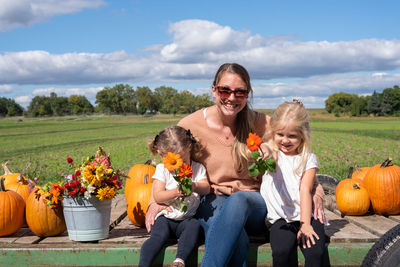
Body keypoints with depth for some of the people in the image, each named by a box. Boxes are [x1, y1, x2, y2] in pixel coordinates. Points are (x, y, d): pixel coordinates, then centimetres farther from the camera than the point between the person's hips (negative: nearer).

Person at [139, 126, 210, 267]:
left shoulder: (197, 168, 7)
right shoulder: (162, 170, 1)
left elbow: (206, 188, -5)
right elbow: (157, 196, -6)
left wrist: (195, 186, -29)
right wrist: (176, 192, -24)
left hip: (186, 218, 1)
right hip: (165, 217, -1)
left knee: (194, 225, -31)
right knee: (160, 234, -29)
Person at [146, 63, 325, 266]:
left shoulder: (261, 124, -3)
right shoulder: (190, 125, -4)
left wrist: (315, 193, -11)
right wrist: (156, 201, -8)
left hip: (253, 204, 1)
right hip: (210, 203, 0)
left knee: (239, 200, -38)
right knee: (237, 241, -37)